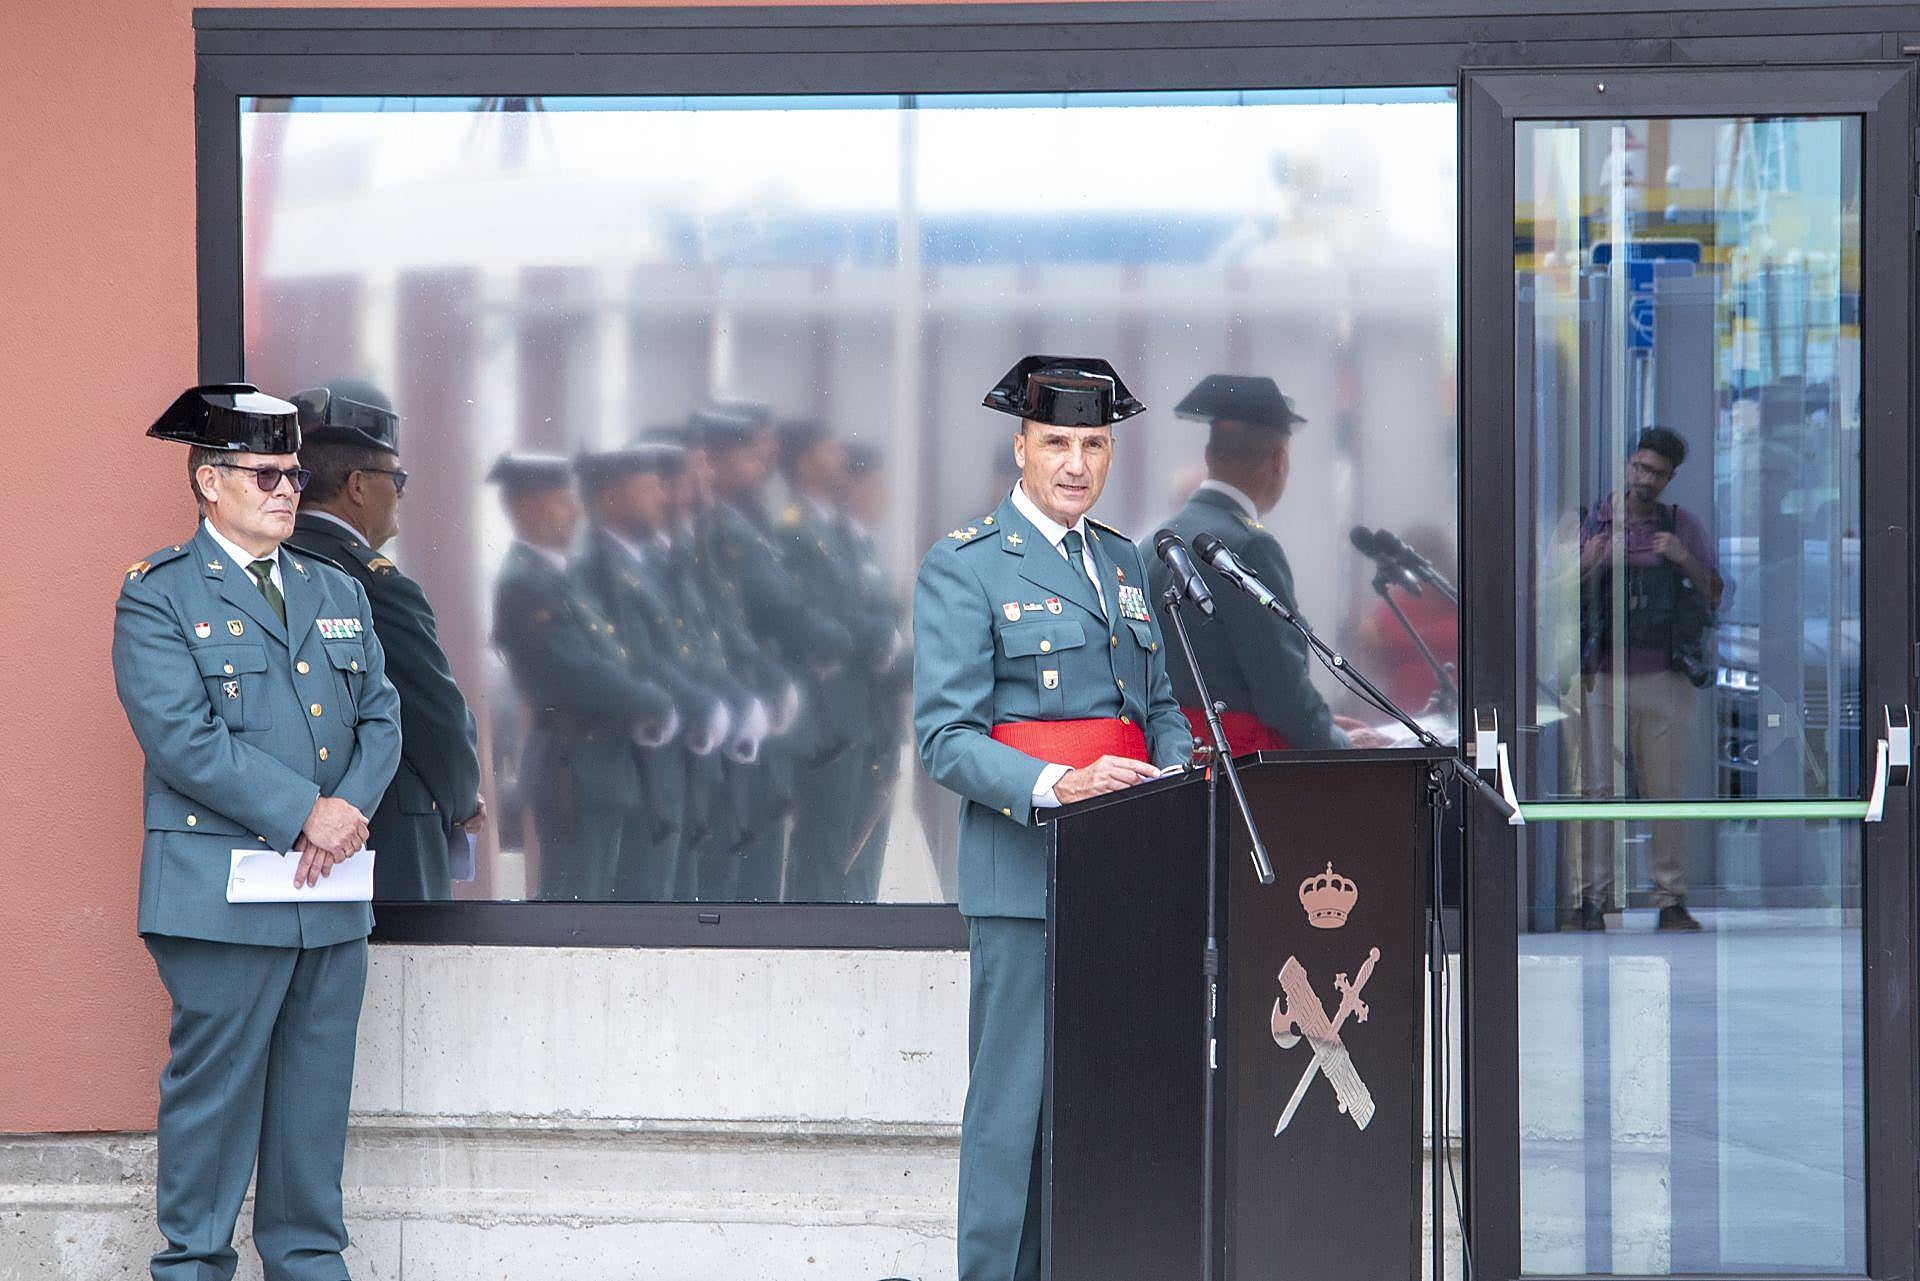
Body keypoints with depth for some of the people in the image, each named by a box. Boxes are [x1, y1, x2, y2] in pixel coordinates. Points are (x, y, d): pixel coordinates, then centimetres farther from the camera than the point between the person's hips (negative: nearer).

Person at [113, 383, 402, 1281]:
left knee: (316, 1097, 10)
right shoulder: (159, 595, -3)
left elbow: (381, 716, 12)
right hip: (222, 894, -6)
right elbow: (181, 736, -14)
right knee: (213, 1093, -1)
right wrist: (305, 812, -17)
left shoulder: (338, 593, 18)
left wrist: (351, 809, -8)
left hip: (332, 897, 6)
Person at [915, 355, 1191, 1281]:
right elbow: (946, 739, -9)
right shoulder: (963, 567, -3)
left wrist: (1185, 773, 1)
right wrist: (1057, 787, -23)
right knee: (1017, 1098, -6)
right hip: (1024, 869, -6)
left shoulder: (1123, 561, 18)